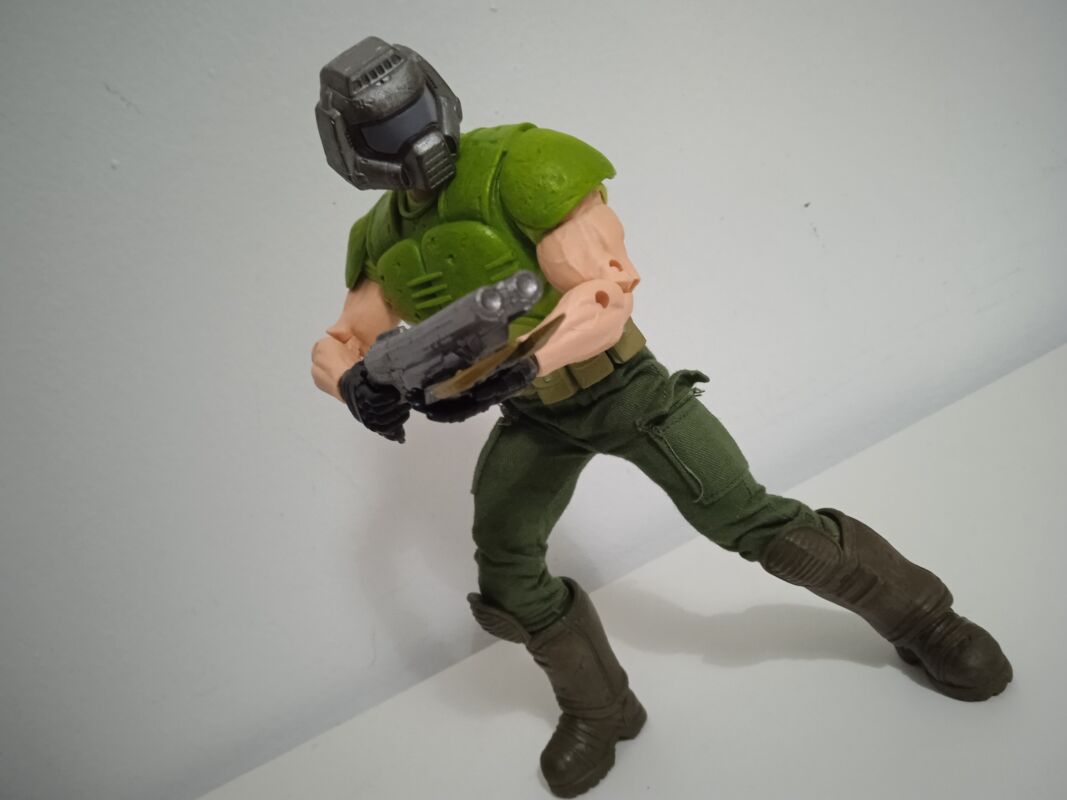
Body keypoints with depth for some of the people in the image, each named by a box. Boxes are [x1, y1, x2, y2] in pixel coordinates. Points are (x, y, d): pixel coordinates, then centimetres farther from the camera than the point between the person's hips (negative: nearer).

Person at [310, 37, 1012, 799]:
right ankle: (600, 708, 22)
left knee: (749, 517, -6)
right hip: (536, 415, 5)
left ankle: (918, 617, 18)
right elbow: (336, 348, -2)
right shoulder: (389, 239, -6)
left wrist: (502, 376, -48)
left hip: (621, 386, -5)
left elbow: (607, 302, -34)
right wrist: (356, 384, -27)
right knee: (506, 579, -2)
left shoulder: (522, 169, -27)